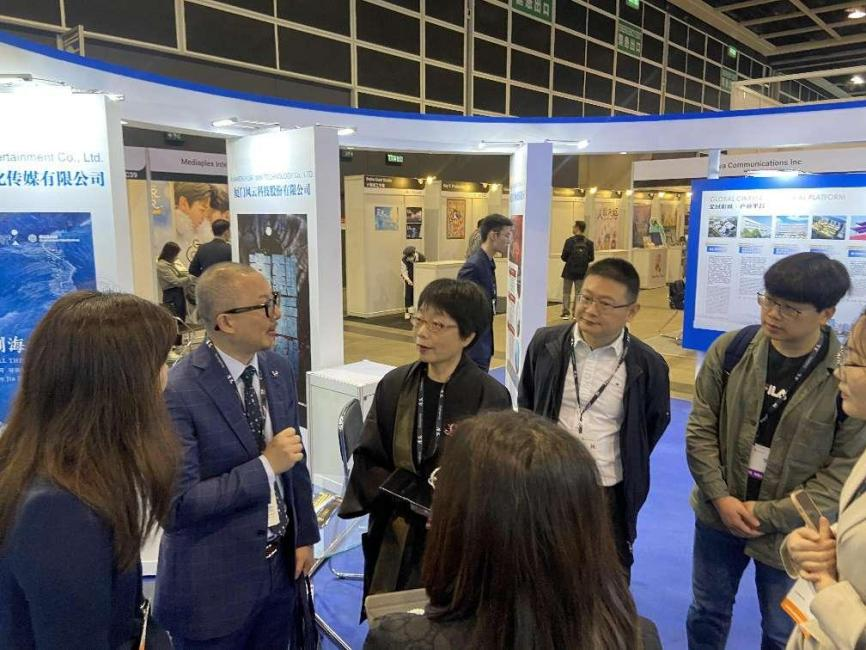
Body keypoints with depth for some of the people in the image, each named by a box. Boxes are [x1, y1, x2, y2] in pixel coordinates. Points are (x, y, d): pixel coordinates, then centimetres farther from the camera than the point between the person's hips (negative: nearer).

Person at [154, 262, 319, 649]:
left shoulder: (279, 370, -1)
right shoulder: (179, 391, -22)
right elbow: (179, 504, -24)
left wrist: (305, 535, 9)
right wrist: (266, 466, -24)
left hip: (279, 565, 6)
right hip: (213, 581, -5)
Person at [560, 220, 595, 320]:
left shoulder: (570, 241, -12)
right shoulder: (589, 242, -3)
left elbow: (564, 257, -11)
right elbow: (591, 258, -1)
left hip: (569, 271, -2)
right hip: (582, 272, 3)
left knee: (566, 293, 9)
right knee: (579, 293, 12)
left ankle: (566, 313, 5)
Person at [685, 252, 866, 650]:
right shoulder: (731, 349, -10)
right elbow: (701, 428, -5)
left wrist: (768, 515, -17)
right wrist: (720, 498, -13)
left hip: (791, 532, -2)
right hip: (718, 515, 2)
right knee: (706, 613, 22)